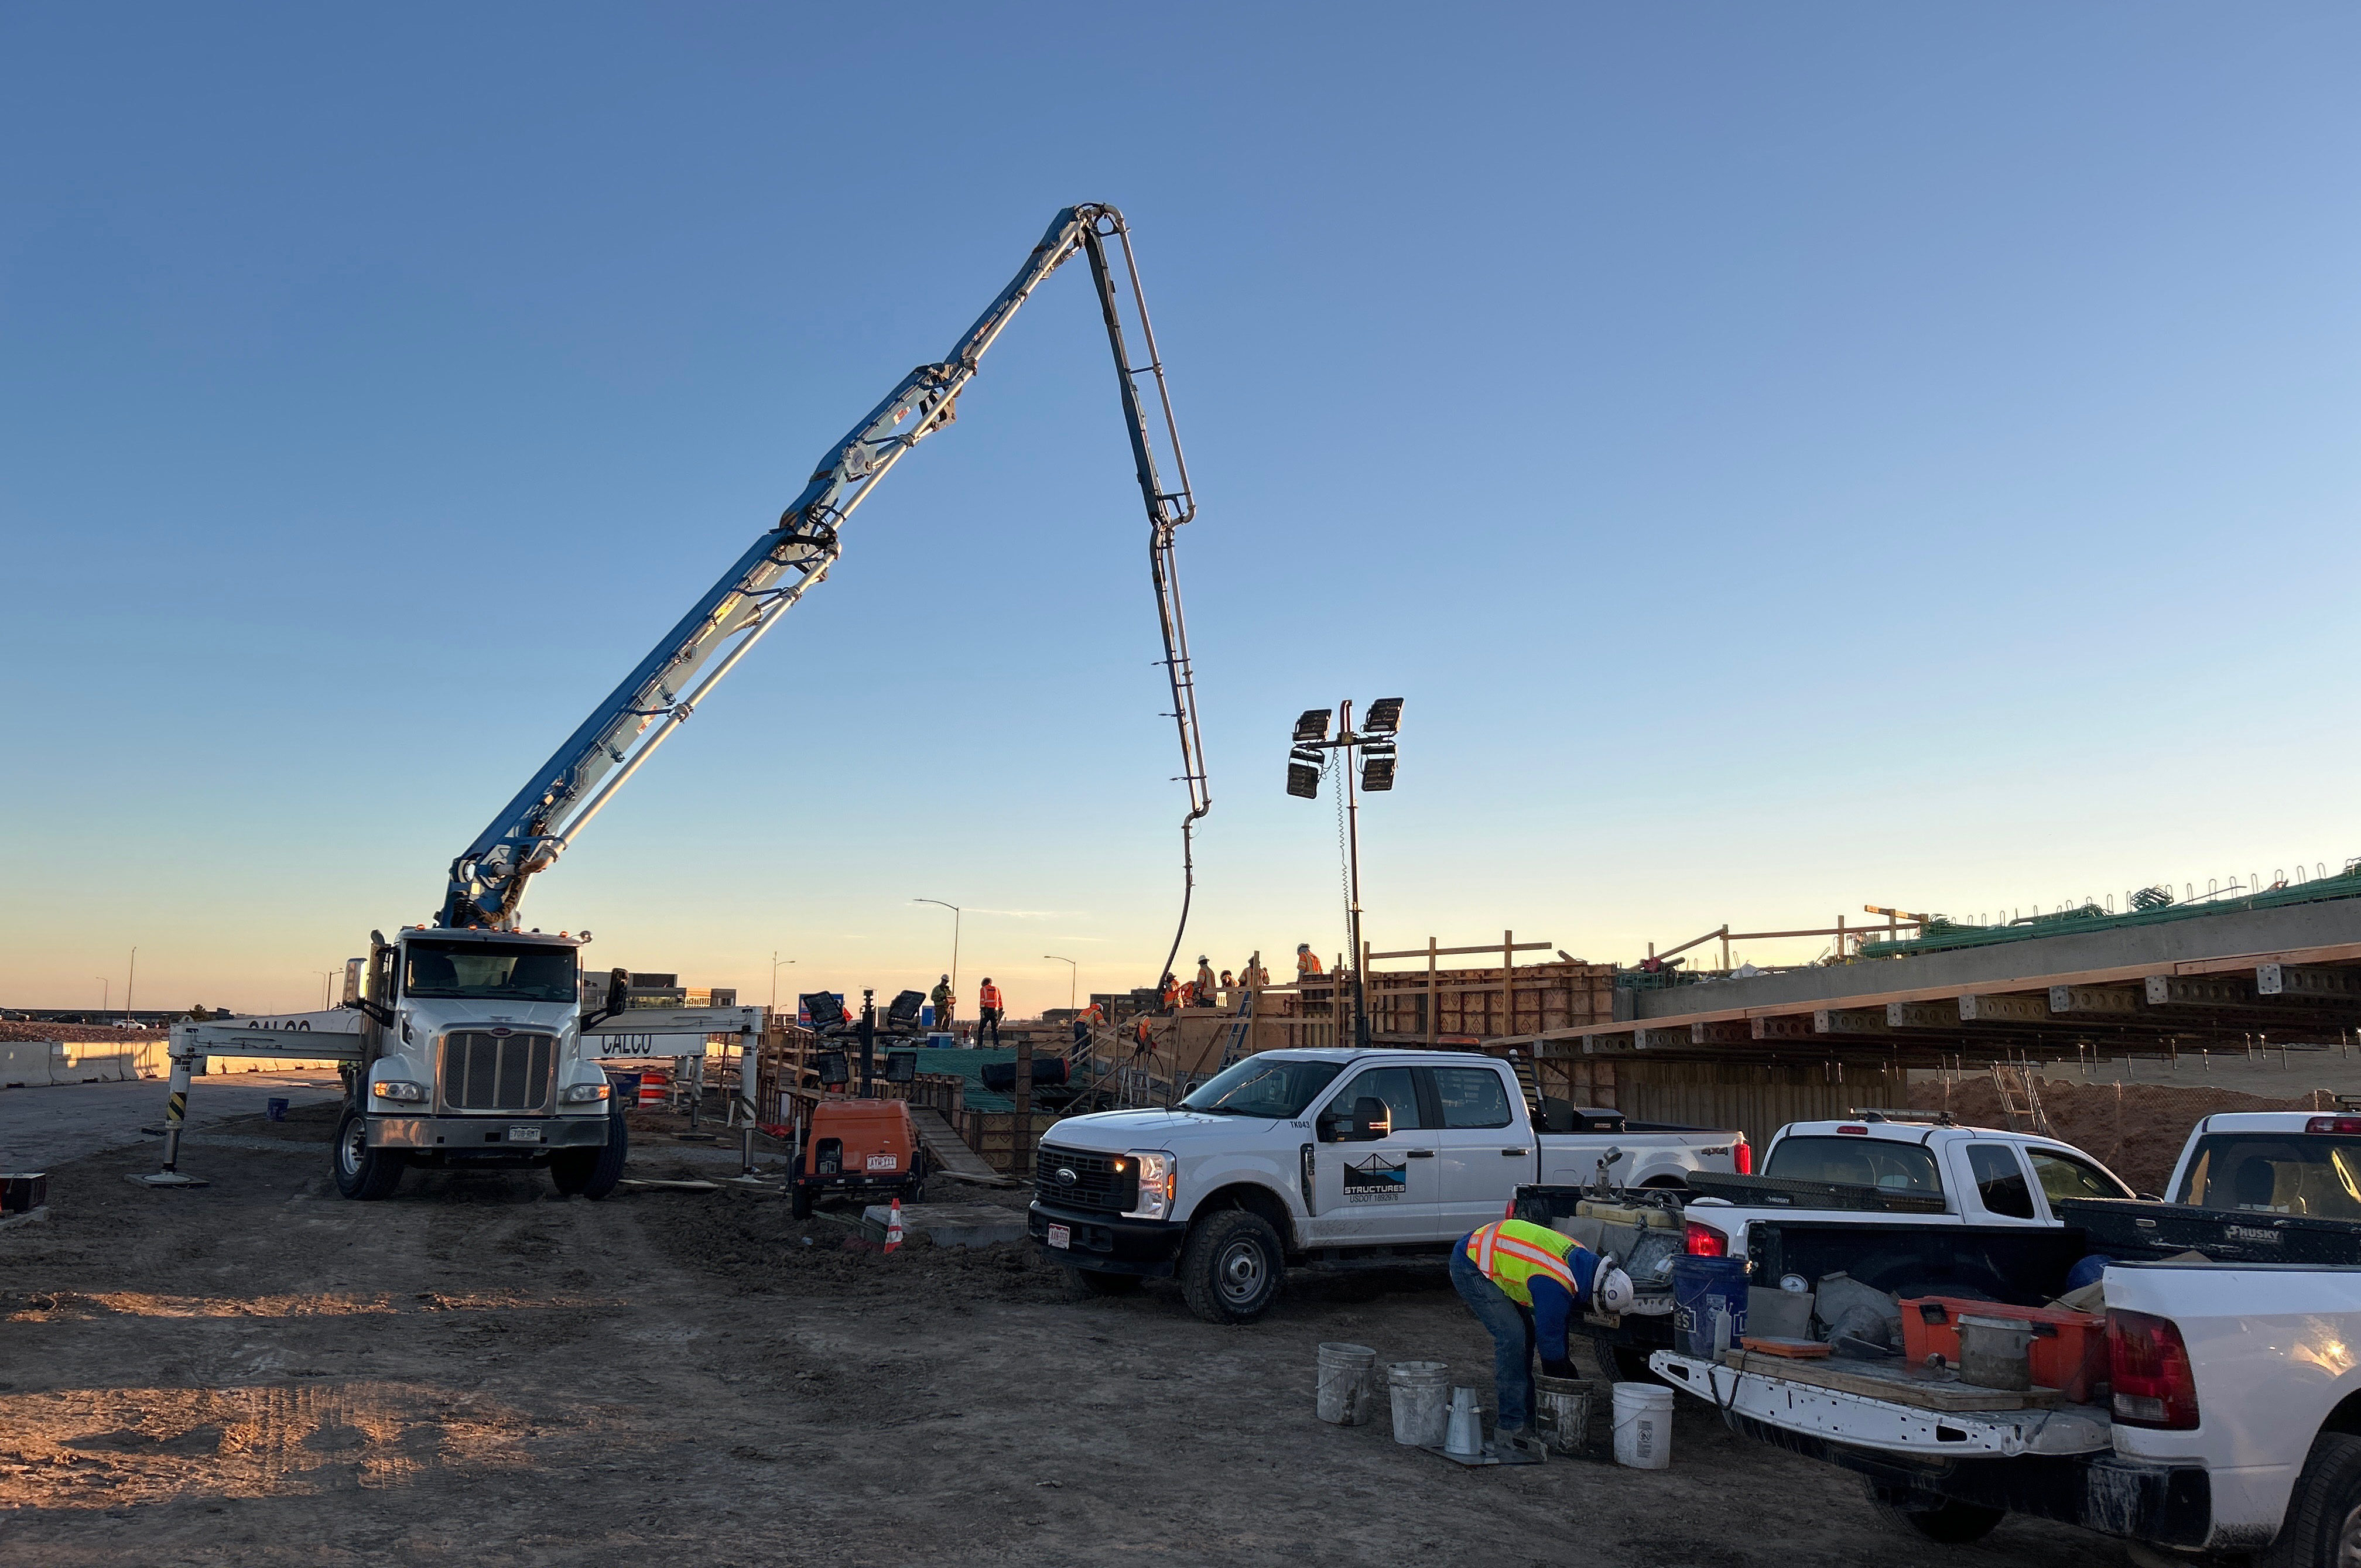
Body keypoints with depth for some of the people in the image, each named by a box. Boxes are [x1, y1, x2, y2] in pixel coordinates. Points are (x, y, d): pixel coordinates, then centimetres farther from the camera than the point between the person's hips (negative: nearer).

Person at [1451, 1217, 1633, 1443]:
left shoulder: (1585, 1261, 0)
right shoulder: (1556, 1287, -29)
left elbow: (1561, 1322, 14)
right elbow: (1549, 1338, -17)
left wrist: (1567, 1367, 20)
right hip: (1469, 1267, -10)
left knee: (1524, 1335, 10)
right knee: (1512, 1337, -14)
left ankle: (1525, 1417, 17)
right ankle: (1511, 1427, -8)